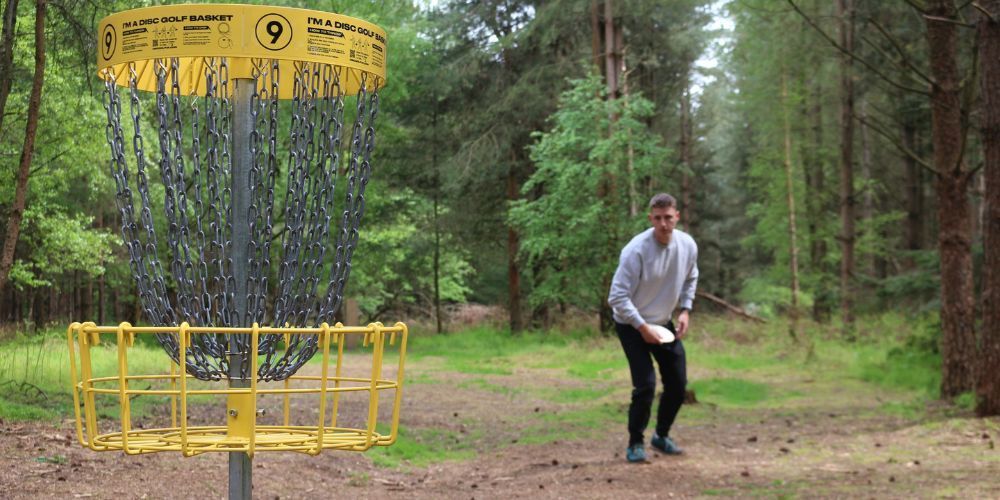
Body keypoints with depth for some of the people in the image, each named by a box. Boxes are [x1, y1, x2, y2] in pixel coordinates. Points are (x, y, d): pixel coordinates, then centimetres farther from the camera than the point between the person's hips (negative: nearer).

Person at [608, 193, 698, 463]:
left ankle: (662, 435, 28)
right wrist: (642, 326, -26)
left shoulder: (688, 245, -10)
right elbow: (618, 296, -25)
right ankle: (635, 444, 3)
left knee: (678, 384, 7)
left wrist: (685, 309, -2)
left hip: (664, 323, 6)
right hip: (632, 325, -6)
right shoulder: (636, 250, -28)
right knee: (646, 385, -14)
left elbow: (690, 279, 11)